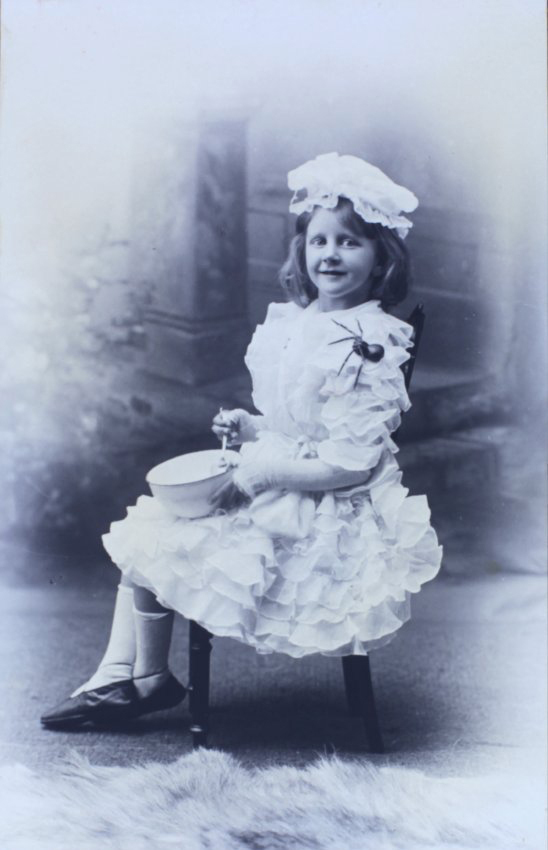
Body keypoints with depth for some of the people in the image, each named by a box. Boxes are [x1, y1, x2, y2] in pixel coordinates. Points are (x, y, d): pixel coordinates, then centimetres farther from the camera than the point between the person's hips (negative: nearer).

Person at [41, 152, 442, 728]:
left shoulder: (365, 347, -23)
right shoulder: (293, 323, 5)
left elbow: (349, 467, -24)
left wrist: (258, 474, -20)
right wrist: (251, 428, 1)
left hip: (325, 518, -9)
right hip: (276, 492, 9)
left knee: (149, 548, -2)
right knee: (144, 526, 9)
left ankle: (149, 679, 24)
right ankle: (117, 675, 16)